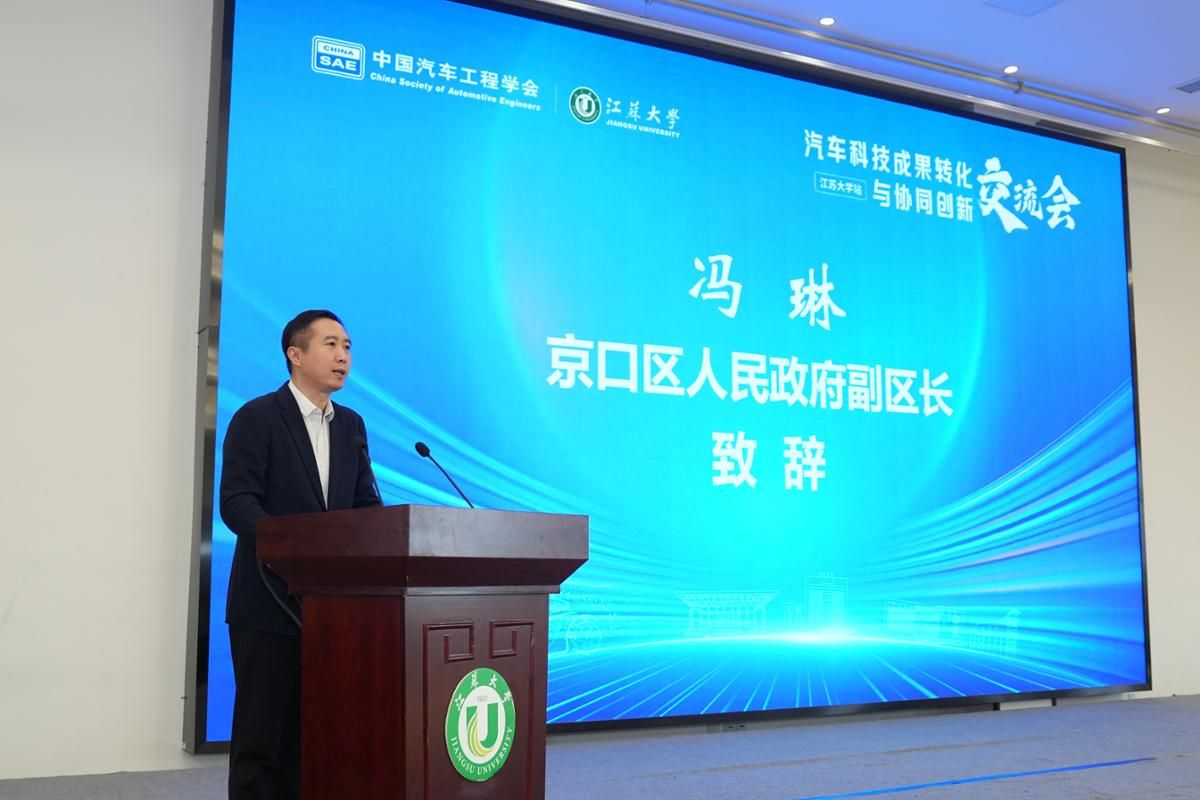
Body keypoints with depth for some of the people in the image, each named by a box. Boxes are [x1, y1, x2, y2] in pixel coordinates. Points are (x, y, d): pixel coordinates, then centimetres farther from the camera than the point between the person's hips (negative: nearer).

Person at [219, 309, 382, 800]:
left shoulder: (351, 425, 13)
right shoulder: (256, 418, -6)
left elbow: (365, 504, 11)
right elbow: (236, 503, -14)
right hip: (270, 602, -5)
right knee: (260, 733, 1)